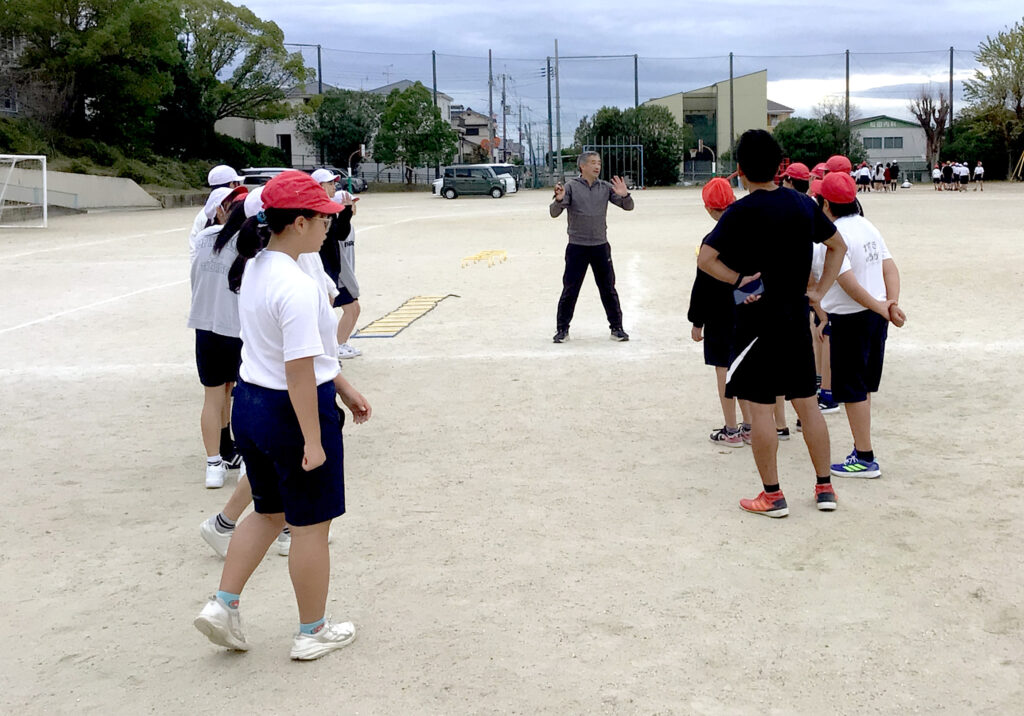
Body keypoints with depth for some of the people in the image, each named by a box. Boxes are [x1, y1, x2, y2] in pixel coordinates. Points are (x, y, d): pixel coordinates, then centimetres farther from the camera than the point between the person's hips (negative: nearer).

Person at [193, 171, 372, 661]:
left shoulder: (254, 269, 6)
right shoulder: (297, 288, -25)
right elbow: (299, 371, -26)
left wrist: (344, 388, 20)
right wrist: (313, 440, -21)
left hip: (249, 402, 9)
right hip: (291, 412, -9)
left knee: (268, 512, 25)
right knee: (310, 527, 9)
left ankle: (223, 604, 24)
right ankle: (312, 633, 24)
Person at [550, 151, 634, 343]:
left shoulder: (605, 187, 5)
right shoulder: (571, 186, -4)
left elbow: (628, 207, 5)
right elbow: (554, 213, -10)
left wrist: (624, 195, -16)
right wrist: (559, 200, -30)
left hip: (600, 246, 3)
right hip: (577, 247, -3)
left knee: (608, 289, 8)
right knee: (570, 290, 2)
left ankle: (616, 327, 18)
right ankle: (562, 329, 12)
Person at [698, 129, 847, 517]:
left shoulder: (742, 212, -13)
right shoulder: (803, 204, 4)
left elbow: (705, 259, -21)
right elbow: (838, 246, 15)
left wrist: (740, 280, -11)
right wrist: (820, 289, 13)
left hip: (758, 321, -5)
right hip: (797, 318, 6)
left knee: (760, 408, 3)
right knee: (807, 403, 13)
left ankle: (772, 496, 8)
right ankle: (825, 488, 20)